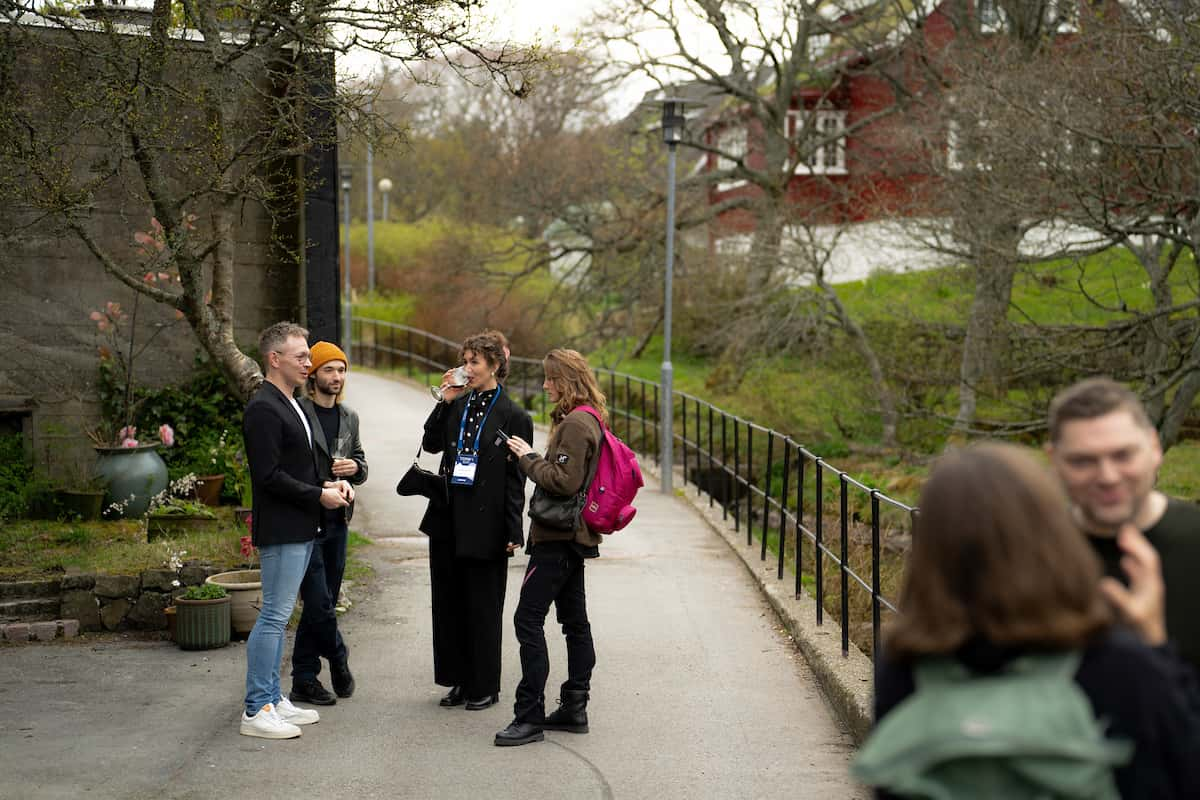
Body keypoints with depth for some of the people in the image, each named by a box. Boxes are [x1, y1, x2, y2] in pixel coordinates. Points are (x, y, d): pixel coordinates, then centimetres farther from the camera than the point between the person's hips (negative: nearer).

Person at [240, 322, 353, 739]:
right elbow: (269, 475, -20)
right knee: (274, 615, -7)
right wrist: (319, 495, -15)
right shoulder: (263, 409, -15)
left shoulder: (292, 406, 17)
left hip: (299, 529, 10)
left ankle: (272, 699, 21)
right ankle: (256, 711, -2)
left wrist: (332, 484, 8)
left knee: (277, 615, 14)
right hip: (280, 529, -10)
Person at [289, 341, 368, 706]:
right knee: (320, 604, -9)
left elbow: (360, 463, 21)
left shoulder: (349, 417, 13)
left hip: (337, 521, 7)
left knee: (321, 604, 11)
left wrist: (355, 467, -3)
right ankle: (338, 658, 15)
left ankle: (304, 682, 19)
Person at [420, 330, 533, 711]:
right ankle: (460, 681, 24)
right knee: (448, 603, 11)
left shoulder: (513, 416, -7)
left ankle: (485, 687, 15)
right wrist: (445, 403, -4)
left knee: (482, 607, 3)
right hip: (447, 519, 6)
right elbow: (431, 444, 5)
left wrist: (513, 532, -11)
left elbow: (515, 477, -8)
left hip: (484, 525, -6)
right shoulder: (458, 405, 9)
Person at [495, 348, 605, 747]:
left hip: (558, 538, -11)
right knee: (574, 621, 13)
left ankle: (529, 716, -9)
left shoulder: (575, 424, -17)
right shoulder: (588, 420, 15)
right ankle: (574, 708, 19)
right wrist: (533, 457, 8)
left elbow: (564, 481, -23)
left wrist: (528, 458, -13)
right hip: (574, 535, 11)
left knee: (528, 619, -10)